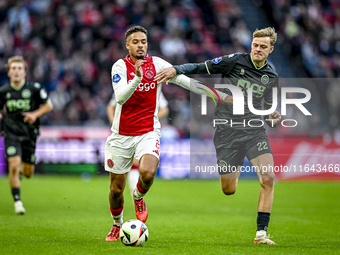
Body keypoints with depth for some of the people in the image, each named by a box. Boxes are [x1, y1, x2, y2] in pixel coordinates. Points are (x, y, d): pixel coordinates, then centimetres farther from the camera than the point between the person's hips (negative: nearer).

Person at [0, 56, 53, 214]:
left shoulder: (35, 88, -8)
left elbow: (48, 106, 1)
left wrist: (35, 114, -15)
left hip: (29, 134, 1)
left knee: (28, 173, 7)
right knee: (14, 166, -19)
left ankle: (21, 168, 45)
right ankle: (17, 201, -7)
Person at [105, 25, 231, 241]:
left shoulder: (157, 64, 0)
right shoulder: (120, 66, -5)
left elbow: (187, 81, 0)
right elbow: (120, 97, -19)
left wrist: (221, 96, -4)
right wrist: (136, 79, -37)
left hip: (148, 132, 0)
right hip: (122, 134, 0)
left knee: (148, 173, -28)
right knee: (116, 189, 4)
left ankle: (139, 197, 7)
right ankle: (117, 225, 32)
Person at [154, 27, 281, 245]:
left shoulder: (271, 77, 8)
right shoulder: (235, 61, -3)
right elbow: (201, 68, -1)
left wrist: (273, 117, -4)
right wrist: (176, 70, -17)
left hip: (254, 131, 2)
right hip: (227, 131, -2)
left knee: (268, 178, -19)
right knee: (228, 190, 1)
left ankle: (261, 233, -10)